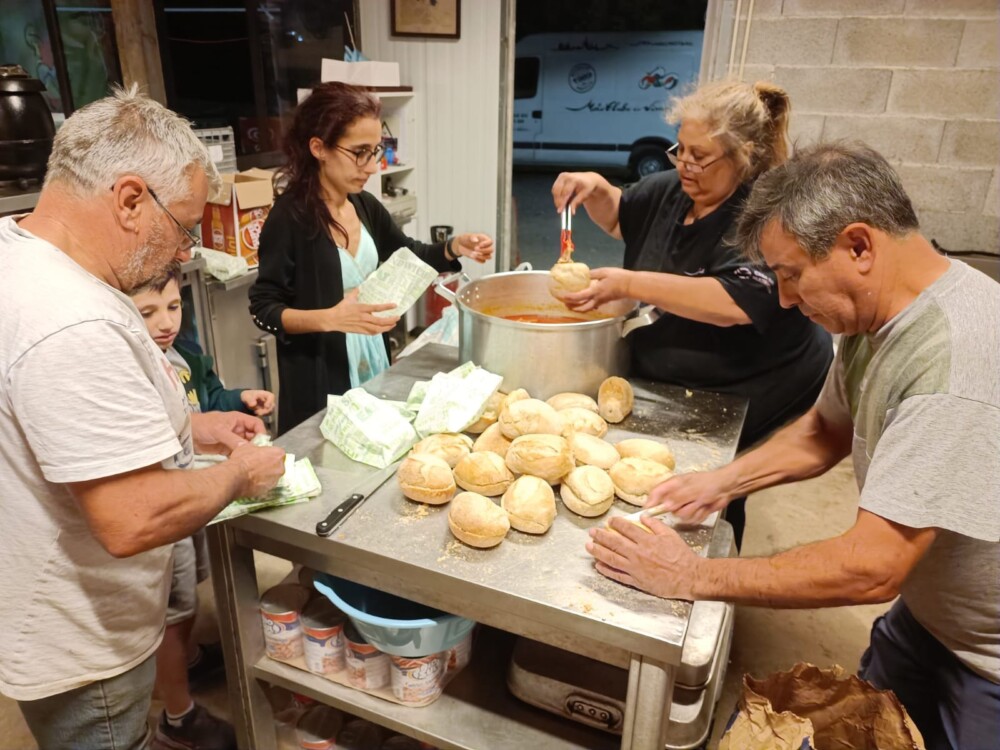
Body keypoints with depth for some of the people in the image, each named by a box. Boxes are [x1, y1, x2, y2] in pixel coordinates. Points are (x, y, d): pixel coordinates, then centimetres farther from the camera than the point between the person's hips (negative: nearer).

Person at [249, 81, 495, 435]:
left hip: (373, 365, 7)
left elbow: (409, 256, 16)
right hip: (319, 382, -6)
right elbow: (264, 308, -15)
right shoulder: (289, 217, -18)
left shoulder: (366, 206, 1)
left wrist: (455, 247, -3)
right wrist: (330, 318, -30)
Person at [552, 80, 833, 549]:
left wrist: (628, 285, -37)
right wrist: (595, 189, -2)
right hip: (667, 381, 7)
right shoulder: (673, 190, 1)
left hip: (745, 395, -7)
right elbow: (619, 217, 20)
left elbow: (735, 303, -37)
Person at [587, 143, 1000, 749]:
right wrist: (726, 480, -5)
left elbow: (871, 568, -36)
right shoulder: (874, 315, -7)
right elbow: (828, 429, 10)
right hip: (923, 619, 7)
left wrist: (693, 576, -27)